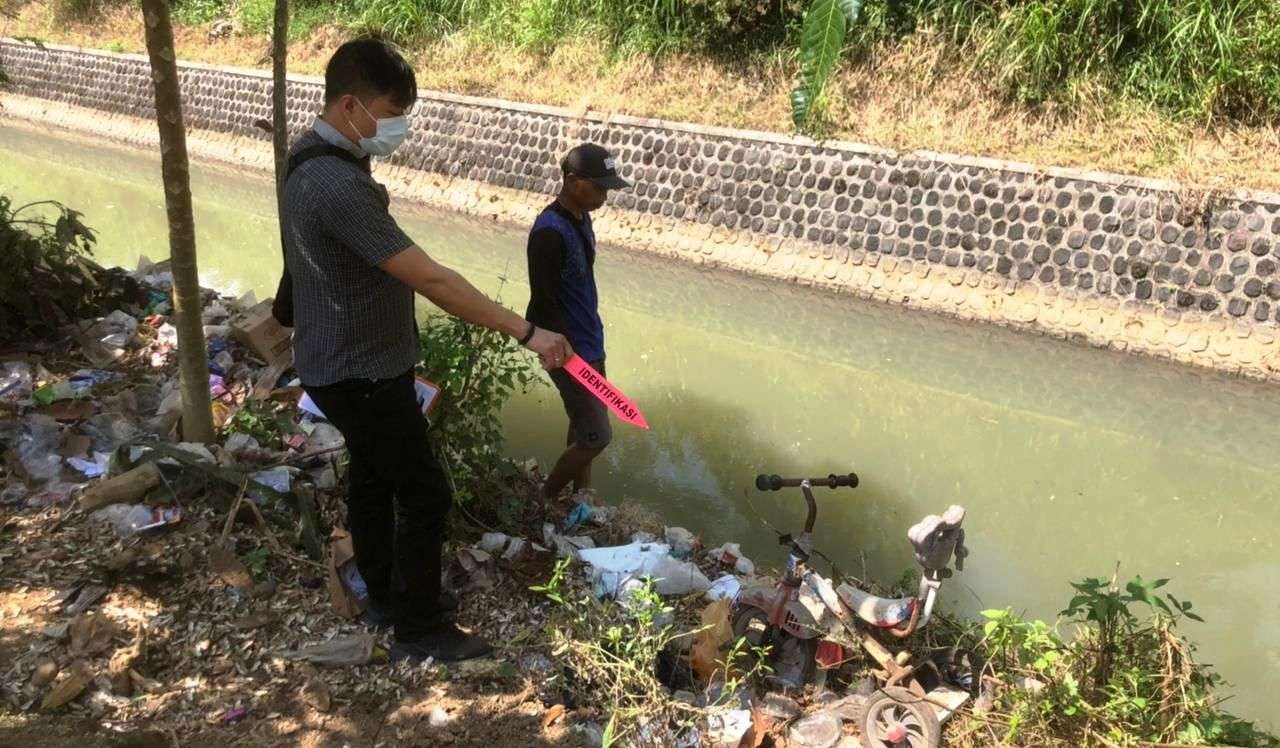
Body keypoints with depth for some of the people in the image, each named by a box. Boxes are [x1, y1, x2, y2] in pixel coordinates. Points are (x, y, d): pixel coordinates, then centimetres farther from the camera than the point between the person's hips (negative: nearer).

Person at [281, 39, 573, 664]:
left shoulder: (314, 163, 5)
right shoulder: (339, 184, -29)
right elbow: (432, 280, -32)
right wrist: (526, 332, -29)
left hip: (341, 362, 10)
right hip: (360, 373, -10)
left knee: (373, 480, 21)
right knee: (425, 494, 0)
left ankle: (387, 597, 38)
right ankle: (419, 631, 13)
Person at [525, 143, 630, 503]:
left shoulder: (581, 217, 5)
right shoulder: (549, 232, -25)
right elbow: (544, 304, -23)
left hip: (589, 341, 9)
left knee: (584, 427, 17)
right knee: (596, 436, -2)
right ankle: (546, 500, 17)